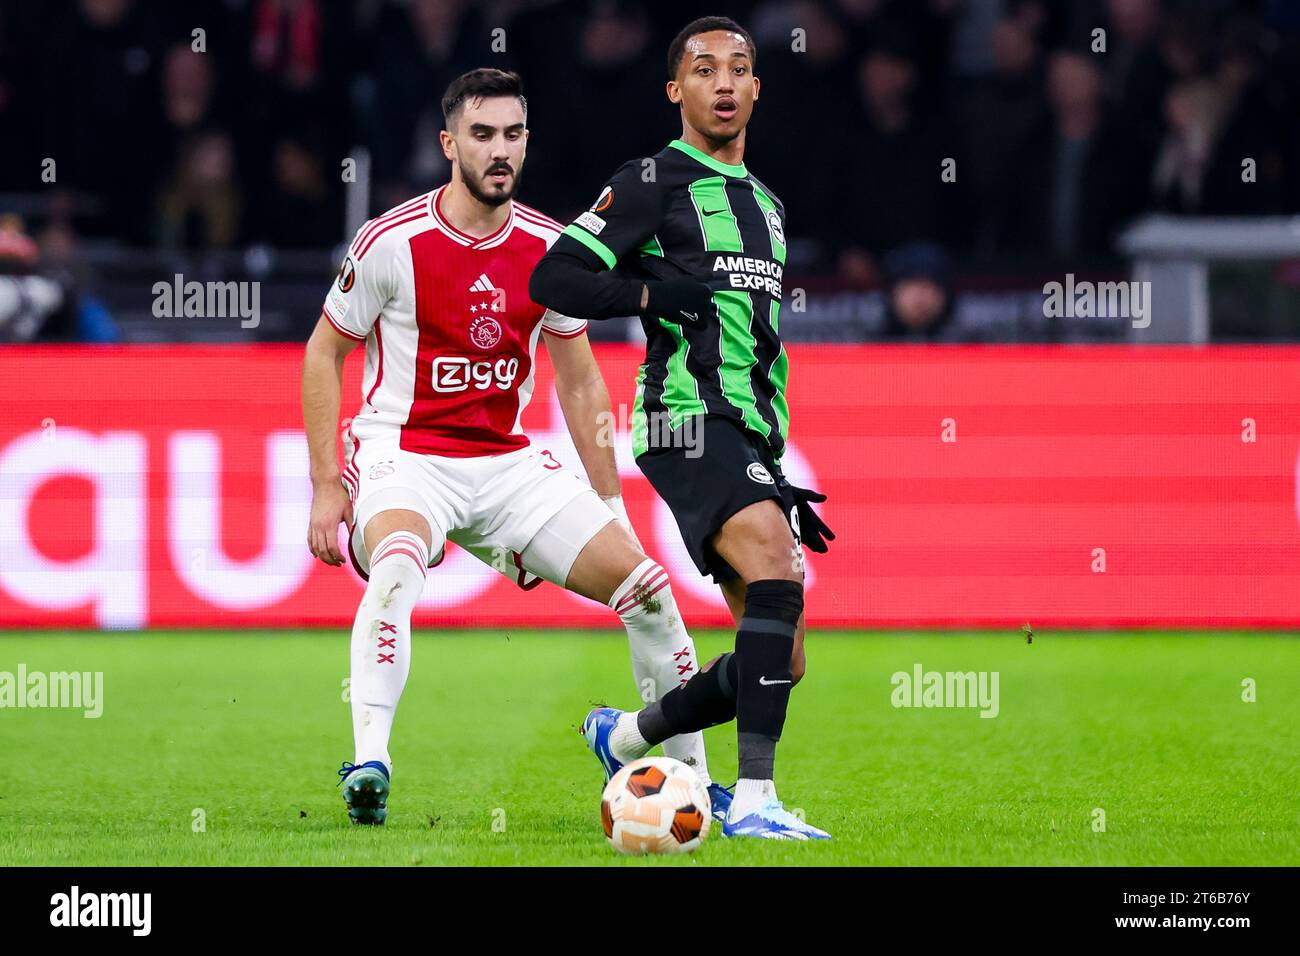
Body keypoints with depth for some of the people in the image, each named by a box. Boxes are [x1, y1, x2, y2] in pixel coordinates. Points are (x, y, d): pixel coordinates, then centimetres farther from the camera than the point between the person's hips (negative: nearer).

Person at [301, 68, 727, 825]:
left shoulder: (551, 250, 1)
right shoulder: (394, 243, -11)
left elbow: (581, 381, 13)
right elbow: (325, 351, 0)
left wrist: (610, 503, 11)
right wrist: (325, 486, -5)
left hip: (507, 464, 5)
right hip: (404, 456, -5)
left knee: (645, 583, -5)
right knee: (397, 560, -39)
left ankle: (693, 777, 9)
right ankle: (369, 764, -43)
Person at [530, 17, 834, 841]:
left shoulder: (767, 205, 23)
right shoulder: (654, 181, 0)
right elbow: (553, 281, -7)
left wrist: (780, 472, 24)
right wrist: (652, 292, -19)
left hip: (749, 435, 8)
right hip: (686, 418, -8)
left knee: (780, 664, 5)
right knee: (777, 566, -31)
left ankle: (624, 739, 28)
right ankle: (755, 799, -36)